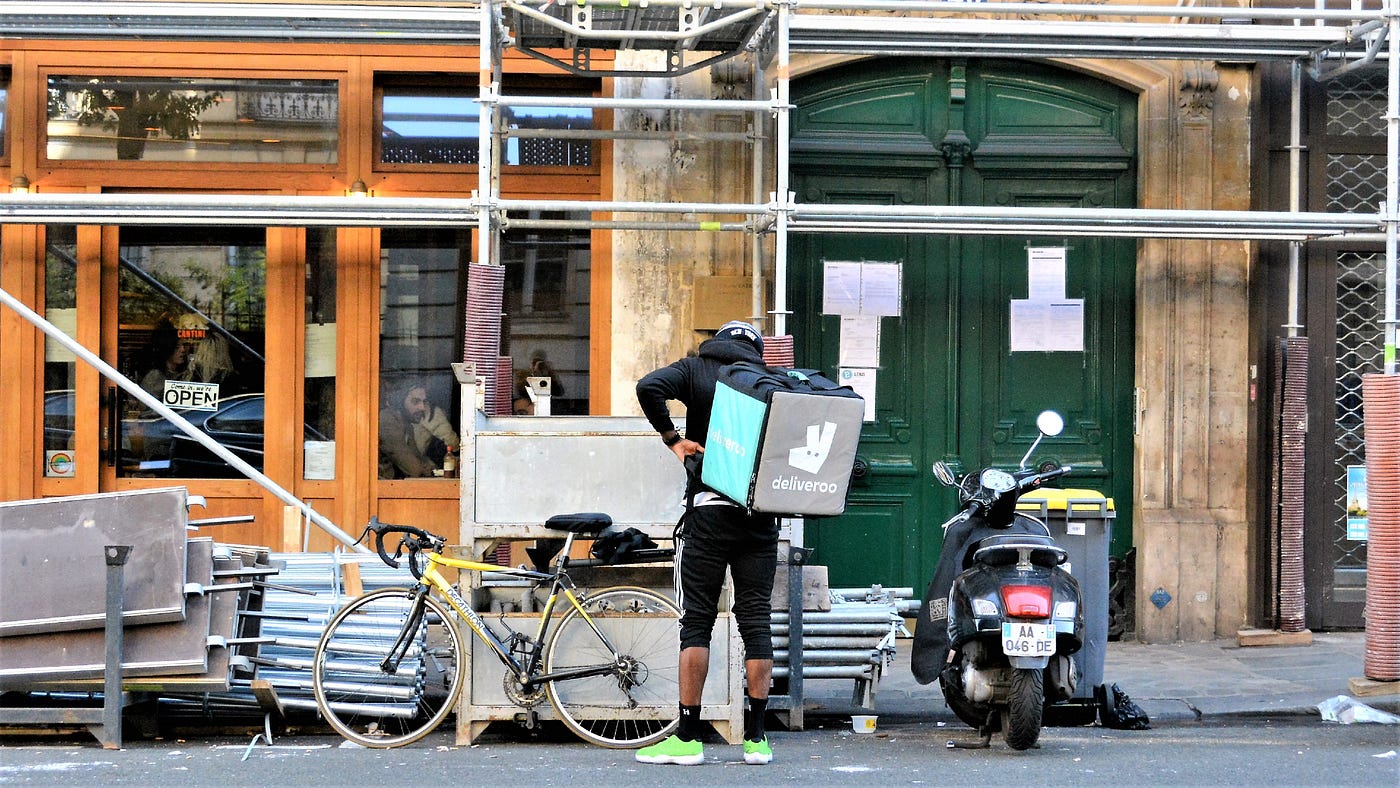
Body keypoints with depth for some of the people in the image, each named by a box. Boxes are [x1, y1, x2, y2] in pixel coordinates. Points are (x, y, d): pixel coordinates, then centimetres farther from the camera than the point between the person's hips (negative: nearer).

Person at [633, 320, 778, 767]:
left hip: (709, 510, -3)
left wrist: (673, 439, -3)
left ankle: (687, 738, -2)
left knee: (696, 621, 0)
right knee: (756, 621, 5)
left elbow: (649, 388, -12)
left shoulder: (695, 370, 7)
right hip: (762, 513, 3)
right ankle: (756, 738, 5)